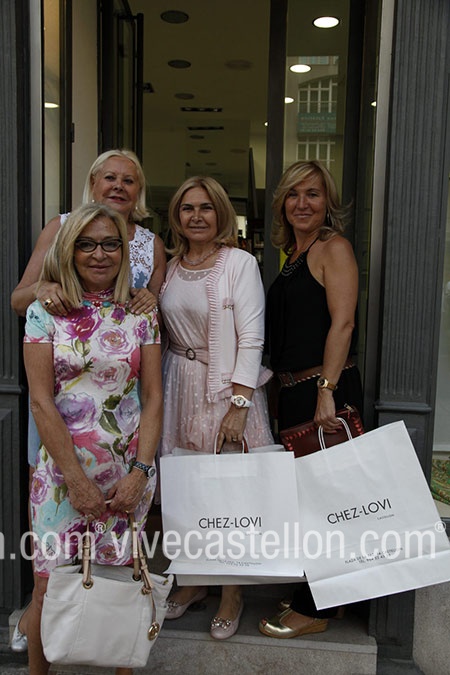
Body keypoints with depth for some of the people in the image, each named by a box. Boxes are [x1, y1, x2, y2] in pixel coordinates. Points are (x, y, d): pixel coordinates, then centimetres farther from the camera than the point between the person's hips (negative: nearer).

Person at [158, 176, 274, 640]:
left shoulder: (240, 262, -6)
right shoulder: (171, 266, 10)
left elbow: (251, 337, -12)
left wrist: (239, 405, -17)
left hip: (227, 387, -5)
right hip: (179, 387, 5)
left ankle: (232, 593, 22)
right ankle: (192, 581, 32)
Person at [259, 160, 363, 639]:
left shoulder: (333, 247, -8)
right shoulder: (292, 255, 18)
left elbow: (342, 322, -18)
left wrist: (326, 392, -25)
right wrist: (285, 387, 11)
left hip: (325, 391, -9)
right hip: (292, 392, 9)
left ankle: (313, 610, 16)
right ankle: (312, 595, 34)